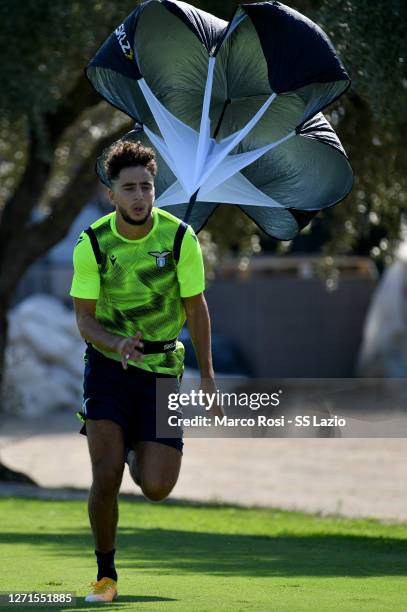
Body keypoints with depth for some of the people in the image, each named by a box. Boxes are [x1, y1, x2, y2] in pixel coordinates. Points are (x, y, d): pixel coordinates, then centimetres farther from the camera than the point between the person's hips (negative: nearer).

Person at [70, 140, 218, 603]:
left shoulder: (180, 238, -10)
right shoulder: (92, 244, -11)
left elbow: (195, 307, 1)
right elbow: (84, 319, -8)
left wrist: (207, 375, 2)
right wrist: (116, 344, -28)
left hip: (161, 366, 1)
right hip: (108, 362, -1)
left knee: (156, 488, -8)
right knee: (105, 477, -14)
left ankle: (137, 454, 30)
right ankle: (105, 574, 7)